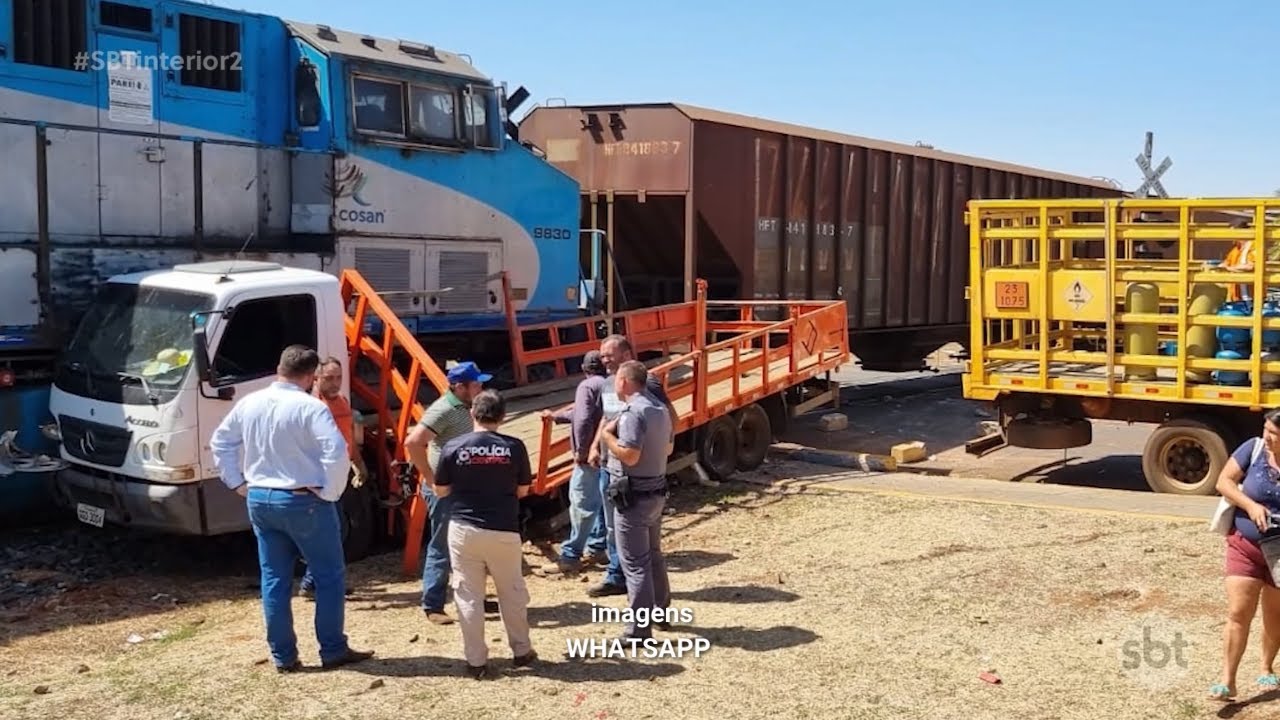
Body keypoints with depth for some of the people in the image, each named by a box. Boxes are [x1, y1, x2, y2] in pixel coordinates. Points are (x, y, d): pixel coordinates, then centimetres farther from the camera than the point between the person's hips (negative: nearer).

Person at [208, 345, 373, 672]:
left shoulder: (249, 403, 4)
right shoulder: (310, 407, -16)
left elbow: (220, 443, 15)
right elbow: (337, 453, -26)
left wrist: (238, 483, 16)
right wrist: (329, 492, -13)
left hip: (259, 500, 6)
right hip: (303, 502, -6)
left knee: (274, 580, 12)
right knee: (330, 576, 8)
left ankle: (283, 656, 17)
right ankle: (333, 651, 12)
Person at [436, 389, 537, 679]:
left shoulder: (453, 447, -6)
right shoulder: (514, 447, -5)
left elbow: (441, 491, 3)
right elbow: (522, 490, 4)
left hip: (464, 529, 0)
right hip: (503, 531, 0)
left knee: (468, 596, 9)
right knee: (512, 593, 16)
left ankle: (476, 661, 12)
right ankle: (521, 651, 28)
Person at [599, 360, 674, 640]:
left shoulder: (633, 413, -20)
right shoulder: (660, 409, 9)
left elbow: (629, 456, -27)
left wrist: (608, 435, -11)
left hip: (633, 496, -9)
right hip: (657, 491, 9)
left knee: (634, 563, -4)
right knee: (653, 555, 22)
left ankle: (639, 628, 0)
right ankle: (661, 612, 34)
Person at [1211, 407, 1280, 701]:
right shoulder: (1254, 448, -9)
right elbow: (1224, 481, -5)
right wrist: (1250, 505, -20)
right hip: (1245, 546, 0)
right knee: (1238, 613, -5)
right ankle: (1228, 681, -1)